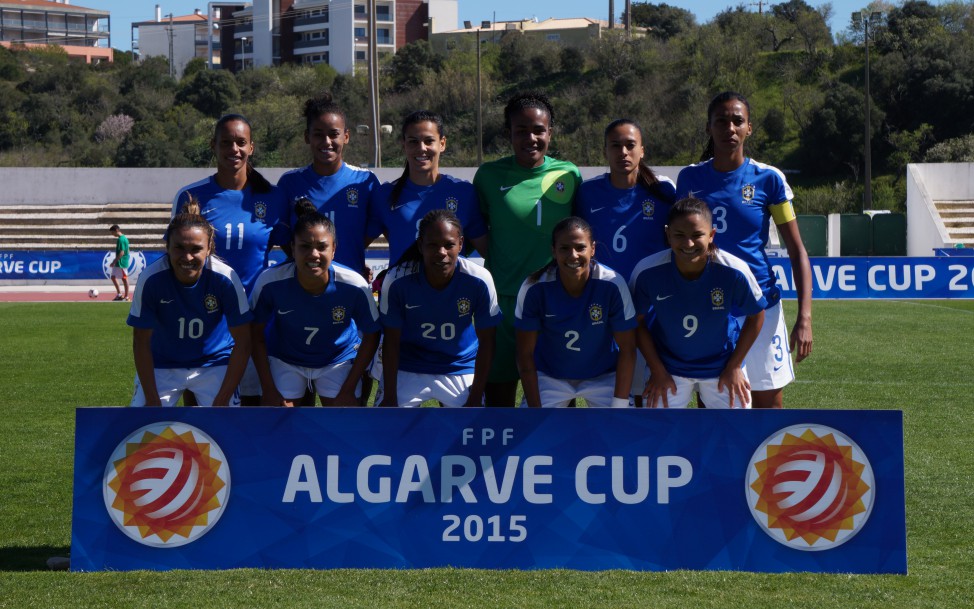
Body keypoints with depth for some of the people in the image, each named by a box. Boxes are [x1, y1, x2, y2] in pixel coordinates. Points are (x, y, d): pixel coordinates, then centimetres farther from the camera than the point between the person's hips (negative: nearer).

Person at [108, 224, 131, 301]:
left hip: (121, 263, -10)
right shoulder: (124, 238, 12)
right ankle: (119, 294, 17)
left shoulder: (121, 239, -18)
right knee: (113, 277, 13)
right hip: (118, 263, 10)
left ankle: (126, 296, 4)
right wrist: (115, 261, 21)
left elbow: (121, 253, -23)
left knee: (124, 279, -2)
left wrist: (115, 261, -21)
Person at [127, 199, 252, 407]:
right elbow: (141, 342, -13)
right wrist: (152, 400, -13)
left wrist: (222, 400, -17)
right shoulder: (150, 279, -23)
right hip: (162, 365, 1)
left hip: (214, 362, 0)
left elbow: (242, 343, -16)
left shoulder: (225, 279, -25)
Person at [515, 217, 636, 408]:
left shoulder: (613, 285, -25)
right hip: (549, 376, 0)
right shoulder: (534, 288, -23)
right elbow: (525, 353, -13)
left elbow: (627, 349, -15)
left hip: (604, 376, 0)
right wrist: (535, 408, -14)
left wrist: (619, 405, -17)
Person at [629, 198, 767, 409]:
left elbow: (756, 316, -7)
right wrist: (657, 371, -6)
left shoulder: (734, 271, -26)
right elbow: (637, 321, -7)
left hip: (722, 366, 0)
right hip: (668, 367, 0)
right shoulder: (647, 272, -25)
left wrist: (734, 366, -6)